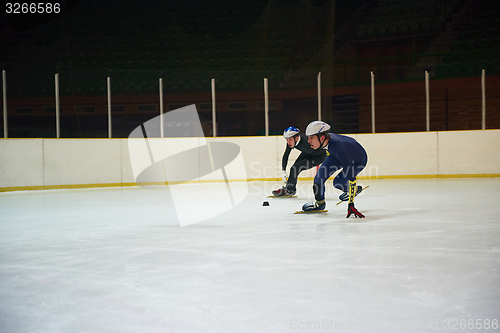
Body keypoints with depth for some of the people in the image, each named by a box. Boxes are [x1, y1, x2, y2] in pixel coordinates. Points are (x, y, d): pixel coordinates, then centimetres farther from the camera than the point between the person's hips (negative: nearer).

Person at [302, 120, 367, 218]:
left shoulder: (337, 146, -45)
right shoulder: (324, 140, -25)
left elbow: (350, 176, -46)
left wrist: (350, 204, -48)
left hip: (358, 160, -6)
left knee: (338, 182, -19)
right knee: (321, 172, -8)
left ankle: (355, 189, 14)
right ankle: (319, 203, 12)